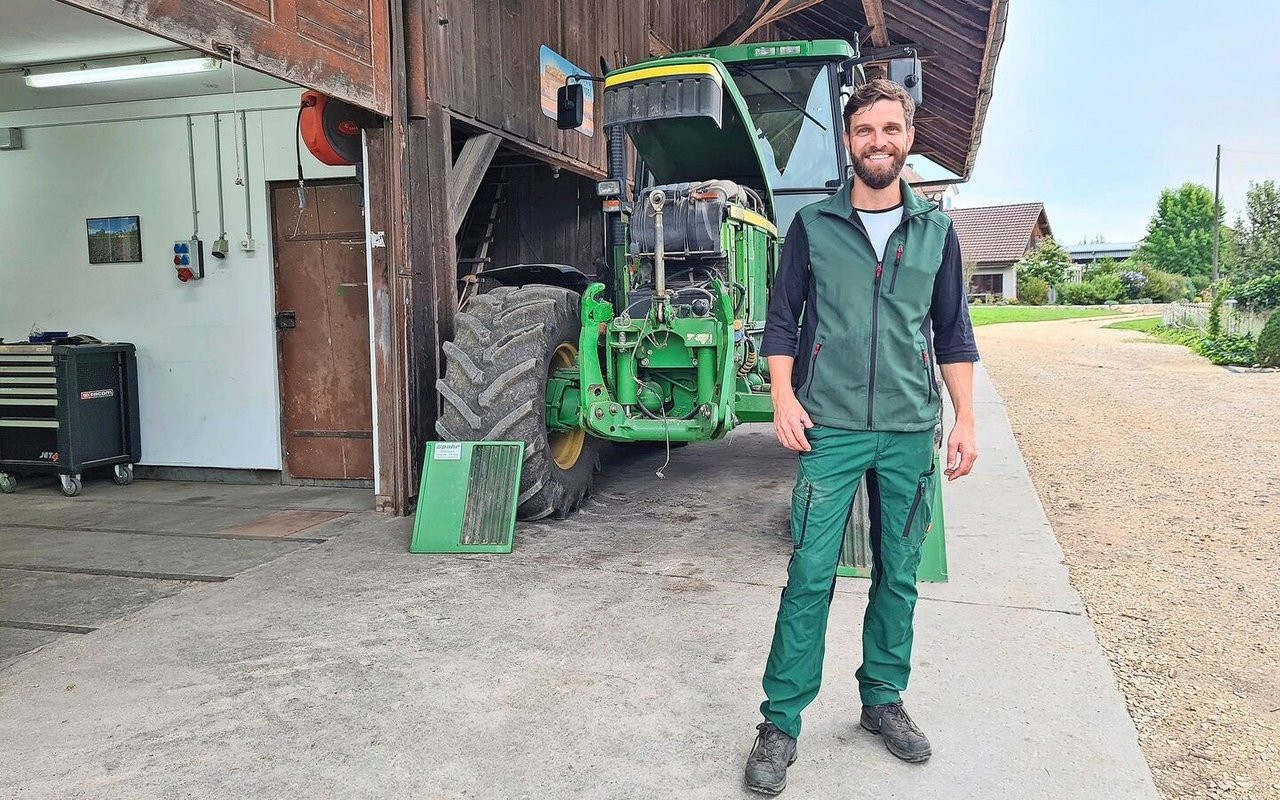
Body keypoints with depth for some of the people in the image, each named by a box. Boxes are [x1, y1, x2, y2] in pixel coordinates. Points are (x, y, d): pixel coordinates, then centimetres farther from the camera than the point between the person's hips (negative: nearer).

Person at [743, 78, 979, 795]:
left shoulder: (936, 231, 9)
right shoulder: (813, 225, 4)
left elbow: (953, 333, 11)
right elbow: (783, 319, 4)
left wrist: (966, 420, 6)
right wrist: (784, 397, -8)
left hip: (910, 433, 3)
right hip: (831, 430, -2)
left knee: (899, 576, 11)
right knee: (810, 576, -3)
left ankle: (883, 698, 29)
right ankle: (782, 723, 8)